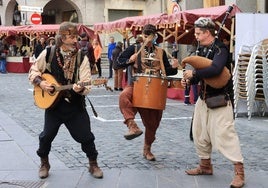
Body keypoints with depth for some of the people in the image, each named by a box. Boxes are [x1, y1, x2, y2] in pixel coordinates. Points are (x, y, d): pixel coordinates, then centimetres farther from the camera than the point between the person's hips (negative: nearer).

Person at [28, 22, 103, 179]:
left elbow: (86, 84, -13)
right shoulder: (48, 54, -6)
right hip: (52, 103, 1)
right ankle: (44, 163, 31)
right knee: (47, 135, 8)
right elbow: (34, 71, 7)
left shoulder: (82, 58, -9)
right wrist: (40, 82, -11)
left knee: (86, 136, 1)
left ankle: (93, 164, 21)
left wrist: (81, 88, -35)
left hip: (75, 105, 0)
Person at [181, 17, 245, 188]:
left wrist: (193, 73, -26)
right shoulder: (201, 49, 9)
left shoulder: (220, 49, -17)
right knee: (199, 133, 14)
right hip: (204, 97, 9)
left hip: (221, 99, -9)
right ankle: (205, 165, 29)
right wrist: (189, 79, -3)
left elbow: (215, 69, -35)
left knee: (224, 134, -12)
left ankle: (239, 171, -5)